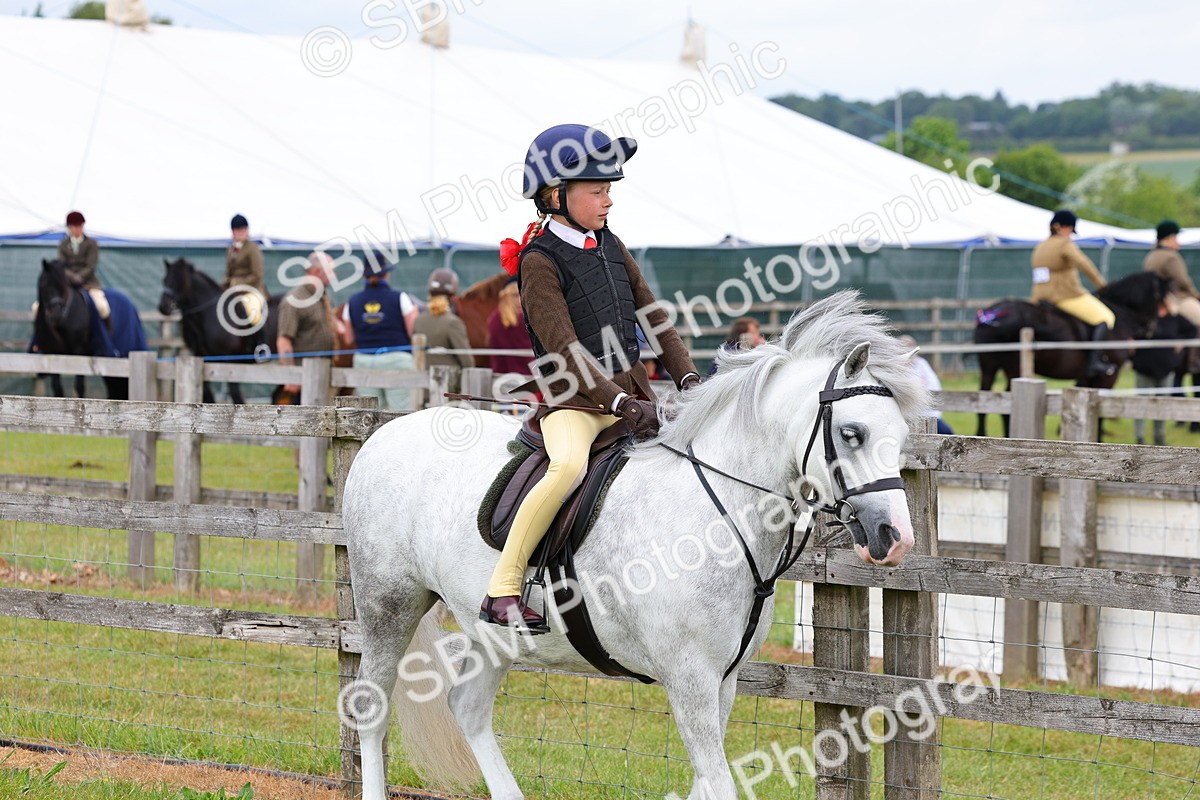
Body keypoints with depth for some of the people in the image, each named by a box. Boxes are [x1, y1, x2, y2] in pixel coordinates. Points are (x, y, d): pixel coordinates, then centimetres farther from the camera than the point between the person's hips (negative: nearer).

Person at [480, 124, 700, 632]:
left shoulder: (610, 247, 13)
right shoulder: (540, 261, -9)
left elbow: (653, 317, 17)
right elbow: (565, 349, -18)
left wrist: (687, 377, 2)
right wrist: (623, 405, -25)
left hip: (631, 392, 8)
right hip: (572, 400, -8)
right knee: (569, 465, -36)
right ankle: (503, 588, -28)